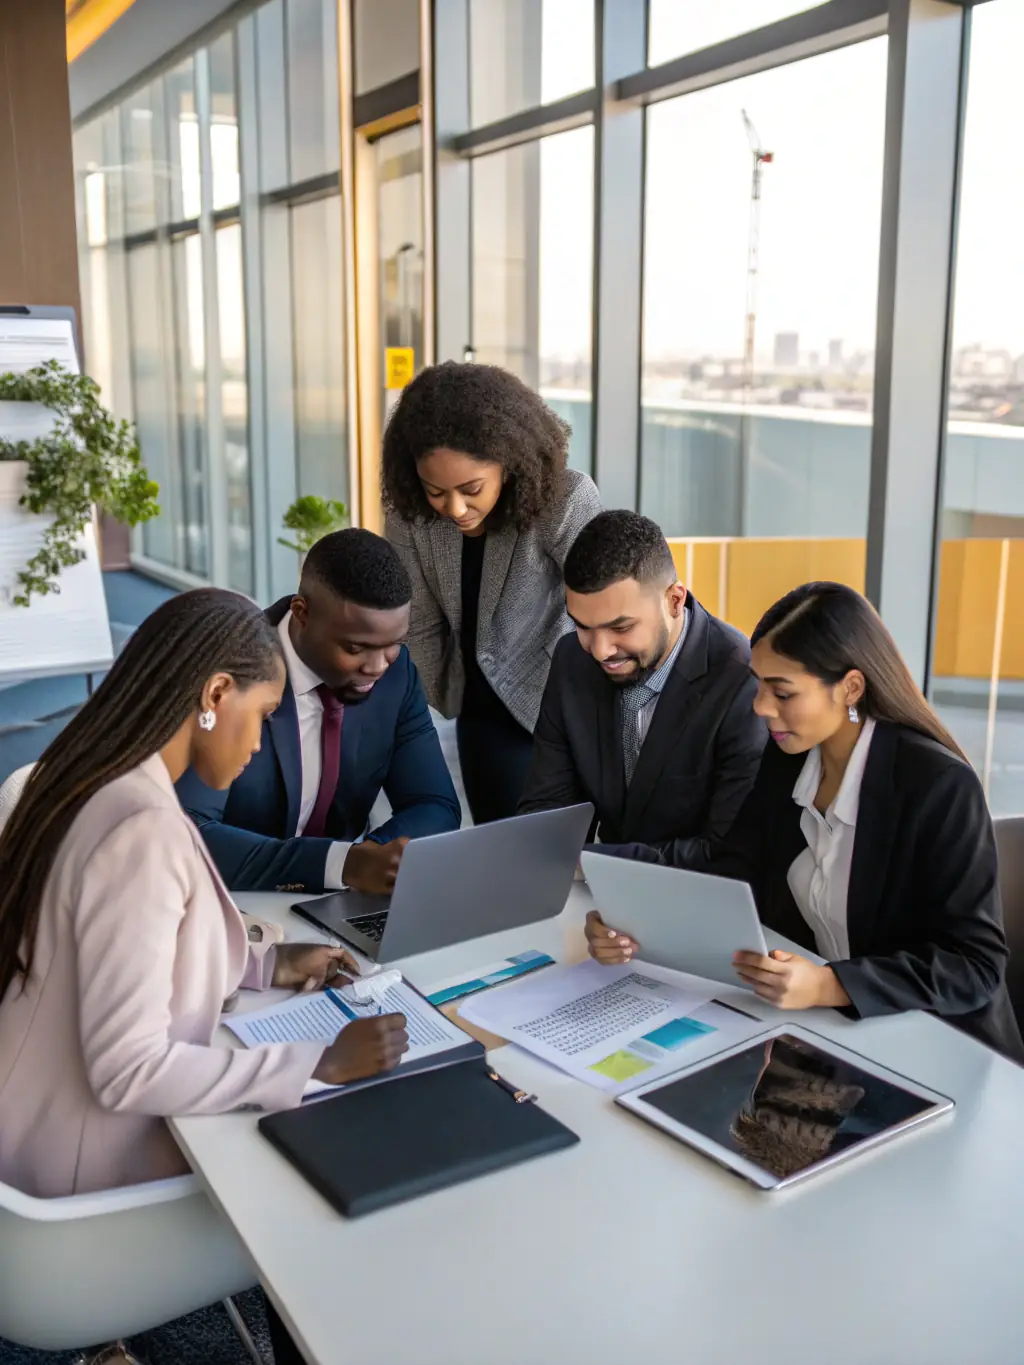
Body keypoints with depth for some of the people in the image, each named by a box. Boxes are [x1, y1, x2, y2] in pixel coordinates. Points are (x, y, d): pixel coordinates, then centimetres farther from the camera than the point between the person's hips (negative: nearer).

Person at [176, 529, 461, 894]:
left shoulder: (395, 670, -6)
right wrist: (342, 863, -35)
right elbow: (187, 836, -26)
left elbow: (437, 807, -1)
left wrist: (367, 855, -21)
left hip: (339, 906, 3)